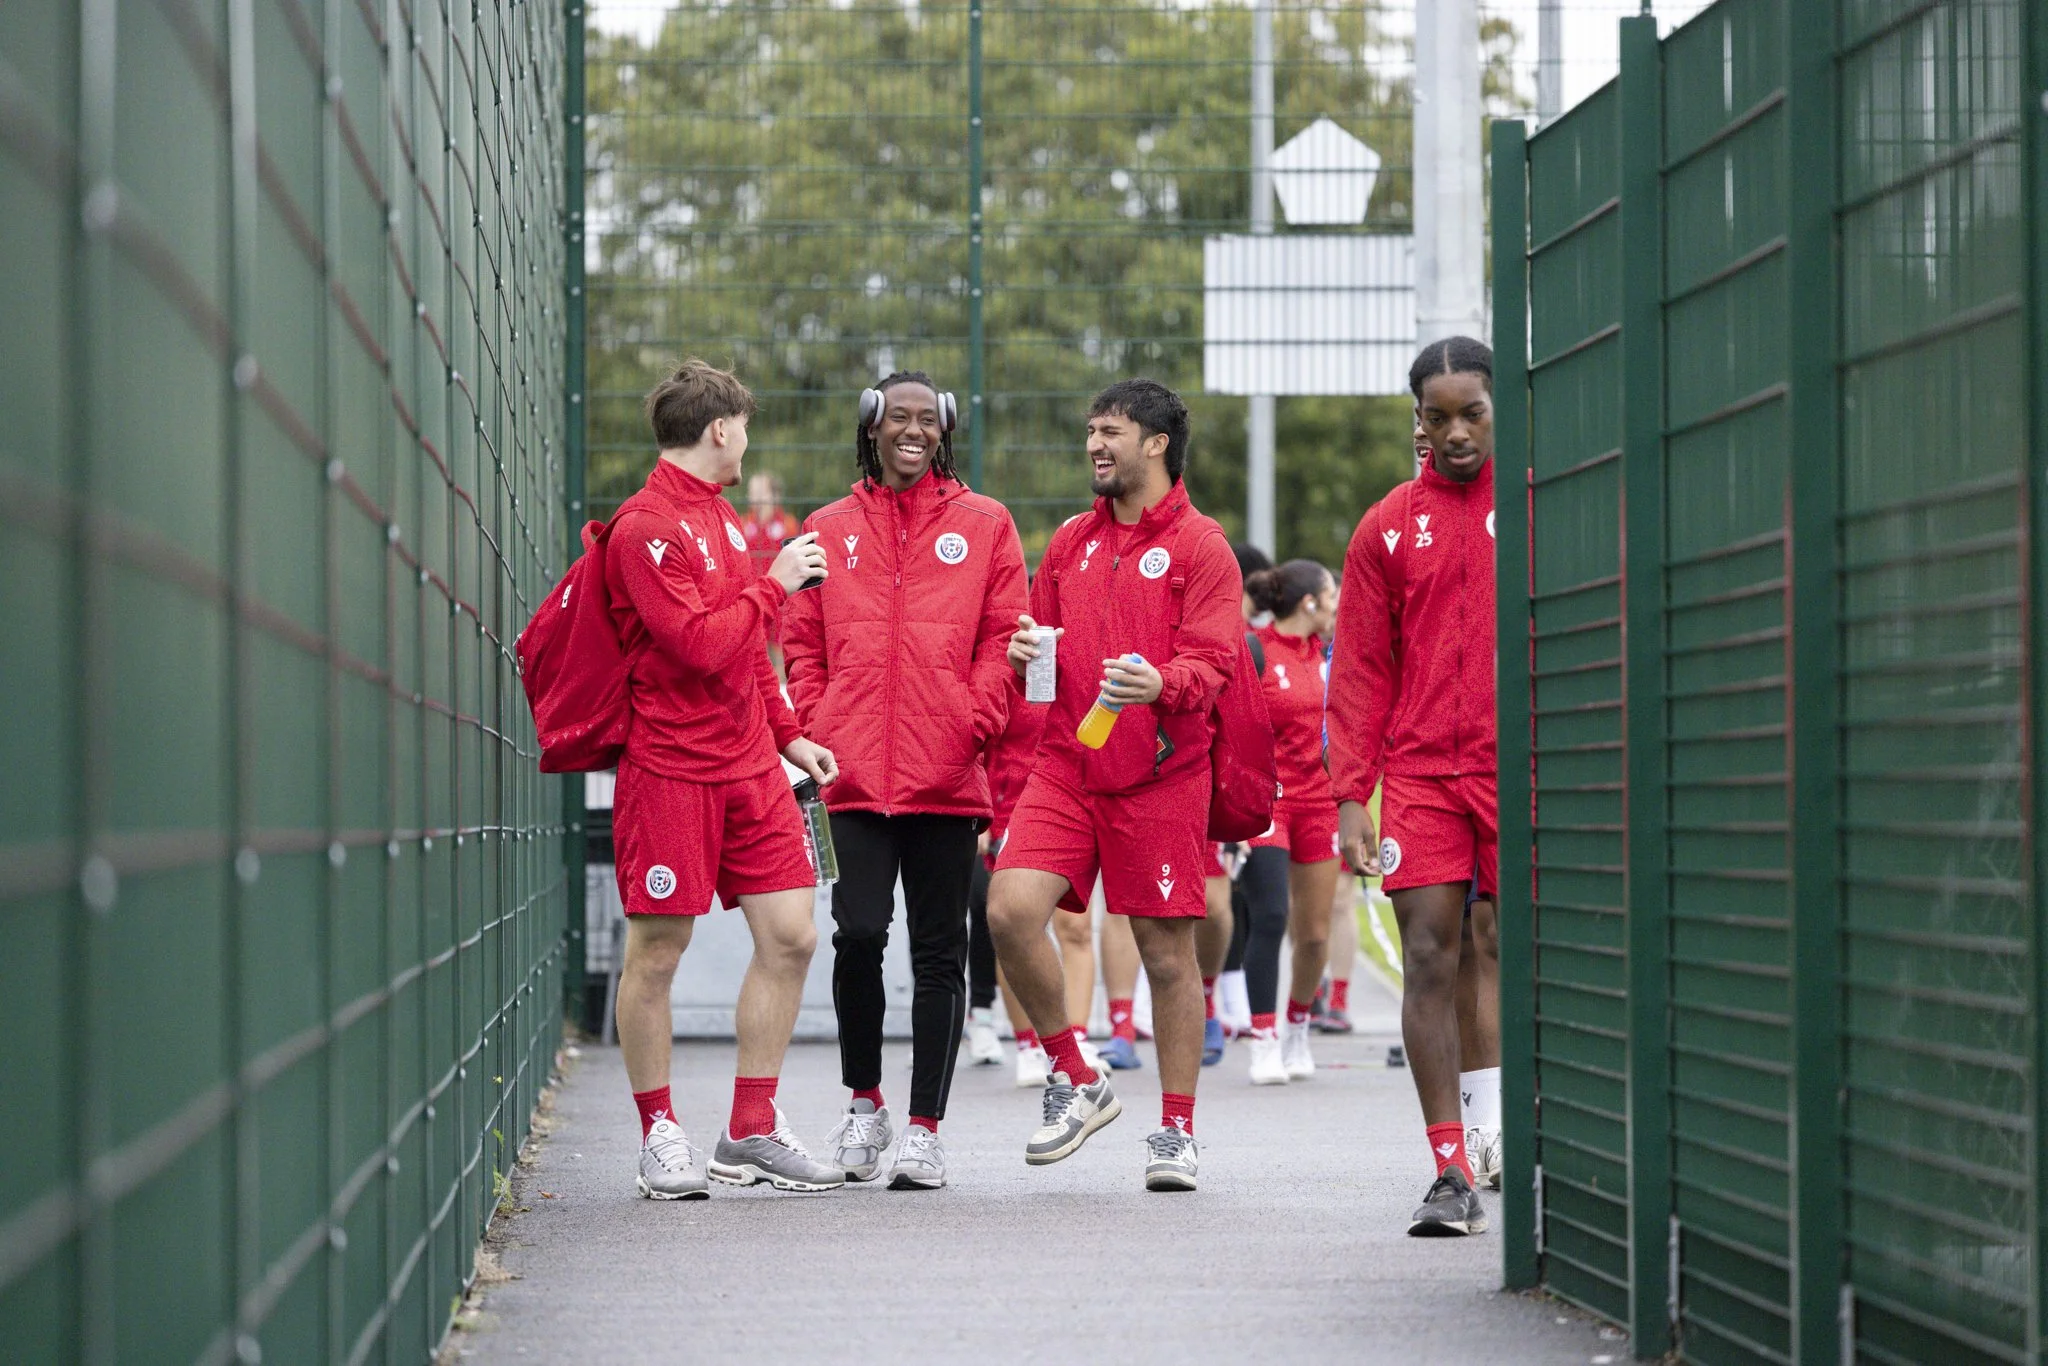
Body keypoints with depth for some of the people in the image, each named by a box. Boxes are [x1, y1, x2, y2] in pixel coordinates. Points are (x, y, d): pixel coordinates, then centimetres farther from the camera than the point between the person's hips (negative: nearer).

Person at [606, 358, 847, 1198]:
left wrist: (787, 734, 19)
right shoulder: (645, 528, -12)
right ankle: (660, 1134, 12)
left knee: (789, 937, 2)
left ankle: (752, 1134, 10)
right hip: (670, 768, -8)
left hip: (749, 764, 8)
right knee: (656, 951, 0)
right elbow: (701, 644, -21)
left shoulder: (721, 518, 16)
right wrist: (774, 584, -12)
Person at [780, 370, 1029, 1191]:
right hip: (855, 775, 0)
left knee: (938, 952, 3)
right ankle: (863, 1103, 11)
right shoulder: (829, 531, 13)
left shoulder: (984, 526, 9)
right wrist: (817, 724, 0)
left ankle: (924, 1130, 9)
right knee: (859, 934, -10)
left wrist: (977, 721, -7)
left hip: (947, 776, 0)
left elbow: (1005, 635, 6)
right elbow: (801, 639, 13)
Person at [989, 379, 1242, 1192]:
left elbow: (1212, 659, -10)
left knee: (1167, 951, 1)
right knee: (1011, 910, -14)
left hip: (1161, 775, -4)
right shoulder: (1072, 542, 16)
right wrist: (1027, 653, 0)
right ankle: (1076, 1082, 4)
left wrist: (1162, 682, -31)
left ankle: (1177, 1130, 14)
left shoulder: (1200, 546, -1)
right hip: (1066, 766, 4)